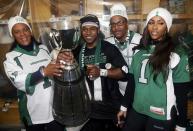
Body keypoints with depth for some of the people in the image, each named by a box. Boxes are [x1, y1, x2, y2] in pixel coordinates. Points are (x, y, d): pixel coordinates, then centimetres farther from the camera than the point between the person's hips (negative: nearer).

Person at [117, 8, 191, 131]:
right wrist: (124, 107, 11)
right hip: (137, 111, 4)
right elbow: (131, 81, 9)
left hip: (161, 117, -4)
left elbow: (181, 94, -7)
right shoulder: (139, 51, 4)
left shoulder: (177, 56, -9)